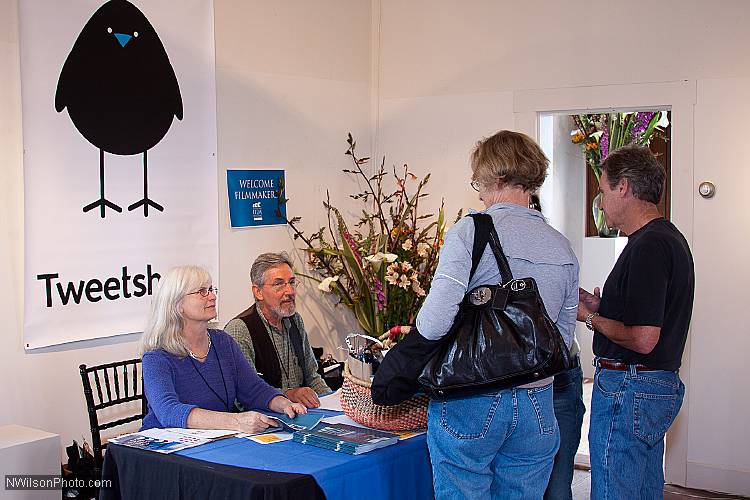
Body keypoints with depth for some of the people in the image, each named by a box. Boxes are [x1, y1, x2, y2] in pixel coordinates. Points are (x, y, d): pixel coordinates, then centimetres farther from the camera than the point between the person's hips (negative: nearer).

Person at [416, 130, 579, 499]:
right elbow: (563, 339, 12)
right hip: (537, 408, 5)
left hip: (471, 403, -5)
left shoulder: (470, 231, -12)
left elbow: (434, 323, -19)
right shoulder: (563, 249, 6)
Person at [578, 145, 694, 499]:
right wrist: (601, 306, 12)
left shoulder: (648, 246, -20)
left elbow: (643, 339, -25)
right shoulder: (669, 237, 13)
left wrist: (591, 318, -10)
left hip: (628, 389, -10)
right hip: (660, 384, 11)